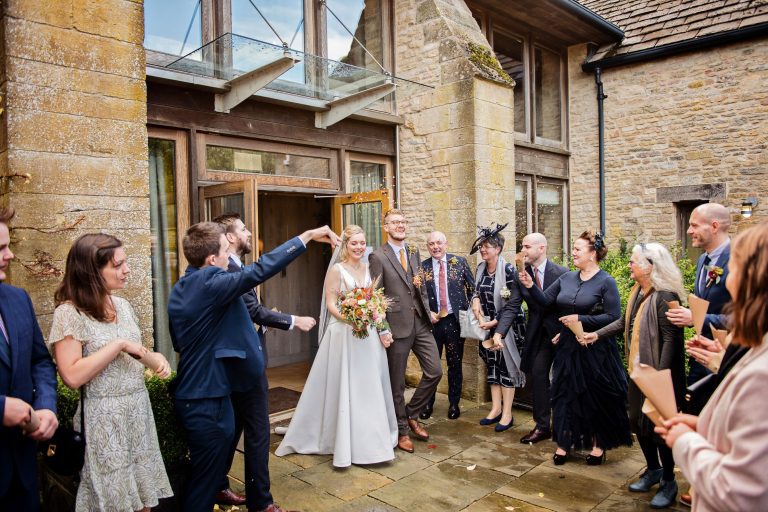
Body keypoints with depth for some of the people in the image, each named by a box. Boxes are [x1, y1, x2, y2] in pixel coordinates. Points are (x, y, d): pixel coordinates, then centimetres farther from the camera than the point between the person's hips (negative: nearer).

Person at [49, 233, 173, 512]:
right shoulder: (69, 313, -13)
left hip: (139, 408, 6)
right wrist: (118, 345, -20)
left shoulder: (122, 305, 6)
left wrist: (155, 357, -2)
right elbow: (72, 376, -20)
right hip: (105, 417, -6)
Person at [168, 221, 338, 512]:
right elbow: (260, 271, -31)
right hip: (207, 398, -9)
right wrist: (308, 236, -28)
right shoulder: (209, 282, -22)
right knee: (206, 476, 5)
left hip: (192, 393, 9)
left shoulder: (180, 288, 7)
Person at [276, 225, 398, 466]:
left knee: (369, 387, 12)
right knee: (343, 387, 2)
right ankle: (343, 443, 16)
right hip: (344, 332, -6)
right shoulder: (337, 269, -7)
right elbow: (330, 304, -11)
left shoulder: (368, 269, 10)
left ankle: (369, 439, 28)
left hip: (369, 333, 6)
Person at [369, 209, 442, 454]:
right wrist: (383, 330, -14)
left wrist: (427, 312, 11)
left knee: (435, 371, 4)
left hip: (421, 323, 6)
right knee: (397, 383, 6)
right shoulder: (378, 257, -8)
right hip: (397, 326, -5)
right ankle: (401, 431, 25)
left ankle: (412, 415, 26)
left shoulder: (414, 252, 12)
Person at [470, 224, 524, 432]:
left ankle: (507, 414, 13)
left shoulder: (508, 270, -16)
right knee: (492, 365, 12)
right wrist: (476, 301, -3)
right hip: (487, 325, 6)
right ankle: (496, 409, 24)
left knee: (506, 365, 2)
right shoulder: (480, 269, 4)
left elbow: (514, 303, -17)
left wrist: (495, 323, -17)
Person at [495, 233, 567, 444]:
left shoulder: (561, 273, -18)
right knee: (537, 375, 4)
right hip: (538, 333, 4)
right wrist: (499, 332, -22)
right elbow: (511, 306, -10)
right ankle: (542, 426, 18)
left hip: (561, 331, -4)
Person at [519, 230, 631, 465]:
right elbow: (545, 300, 6)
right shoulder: (567, 278, 5)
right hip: (567, 347, 5)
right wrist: (530, 286, -10)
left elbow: (613, 317, -15)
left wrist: (580, 319, -18)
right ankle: (564, 443, 23)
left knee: (597, 396, 8)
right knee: (565, 393, 10)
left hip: (595, 349, -5)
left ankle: (598, 445, 27)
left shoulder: (606, 282, -10)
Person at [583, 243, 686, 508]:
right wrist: (597, 334, 15)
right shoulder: (638, 292, 6)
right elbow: (625, 322, 18)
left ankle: (669, 481, 25)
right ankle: (653, 469, 38)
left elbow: (671, 338, -24)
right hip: (638, 371, 9)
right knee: (638, 422, 17)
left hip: (658, 375, -8)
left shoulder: (665, 296, -21)